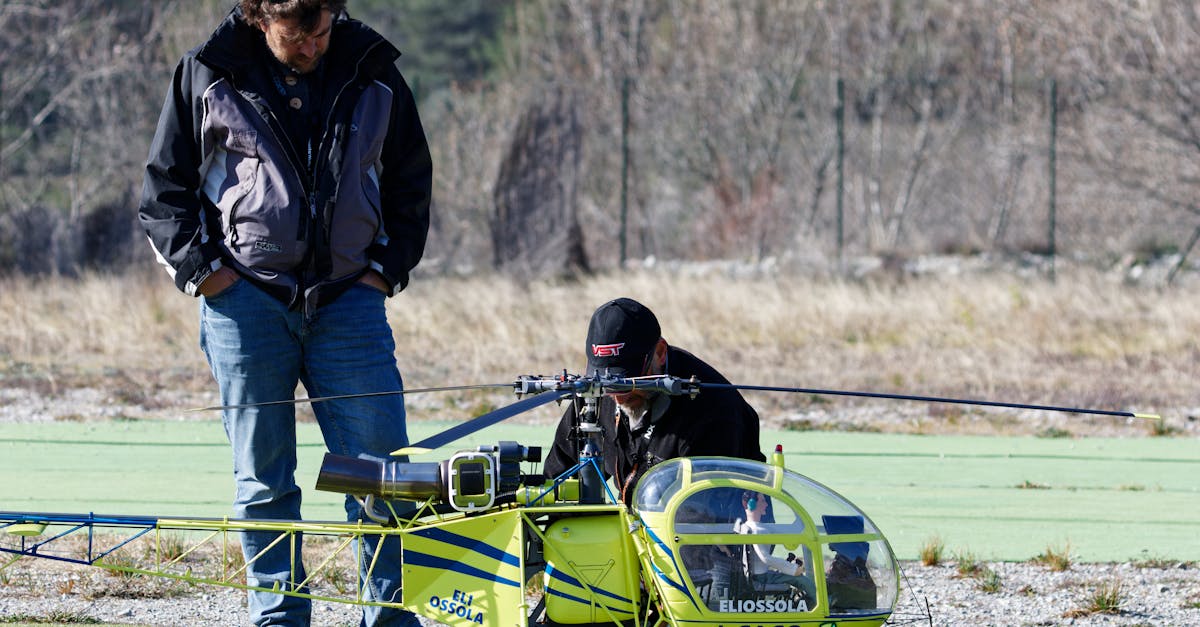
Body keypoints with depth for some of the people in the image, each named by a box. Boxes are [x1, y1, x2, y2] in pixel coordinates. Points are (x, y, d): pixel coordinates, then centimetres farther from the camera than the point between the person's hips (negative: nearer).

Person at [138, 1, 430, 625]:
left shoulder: (371, 72, 6)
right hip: (245, 296, -1)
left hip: (348, 299, 1)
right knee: (263, 480, 2)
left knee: (381, 469, -5)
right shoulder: (207, 76, 1)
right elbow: (163, 187, 8)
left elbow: (411, 179, 18)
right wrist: (199, 267, -3)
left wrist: (389, 265, 7)